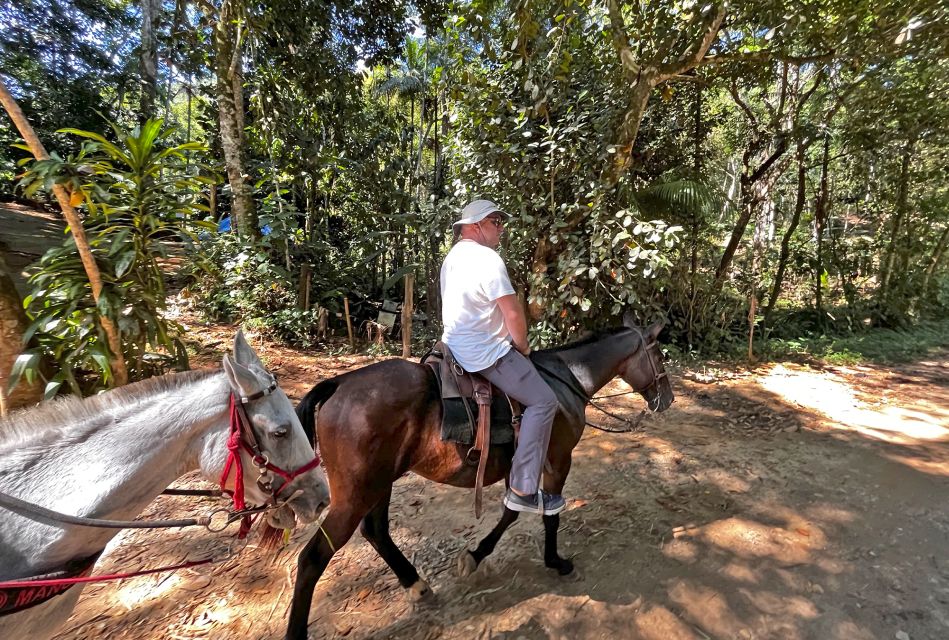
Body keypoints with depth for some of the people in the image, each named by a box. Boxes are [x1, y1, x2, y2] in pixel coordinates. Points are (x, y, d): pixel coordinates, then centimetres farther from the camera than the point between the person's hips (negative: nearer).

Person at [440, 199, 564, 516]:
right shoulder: (487, 258, -17)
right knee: (543, 400, -7)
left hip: (456, 345, 11)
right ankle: (523, 490, -4)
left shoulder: (453, 256, 15)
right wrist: (523, 346, -1)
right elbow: (514, 314, -21)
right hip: (485, 353, -11)